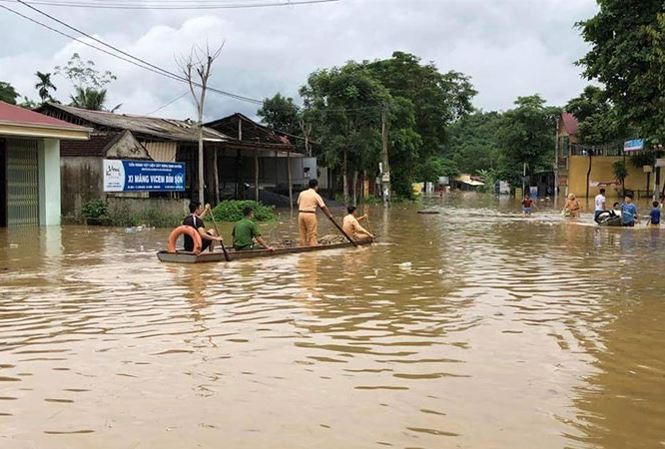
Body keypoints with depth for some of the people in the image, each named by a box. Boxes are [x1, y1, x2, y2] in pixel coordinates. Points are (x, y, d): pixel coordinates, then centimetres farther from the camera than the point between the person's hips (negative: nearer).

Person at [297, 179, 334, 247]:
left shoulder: (302, 193, 9)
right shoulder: (316, 195, -3)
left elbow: (298, 204, 11)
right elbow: (323, 207, 0)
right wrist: (329, 215, 11)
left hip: (301, 214, 5)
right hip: (310, 215, -5)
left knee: (303, 234, 10)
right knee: (312, 234, 0)